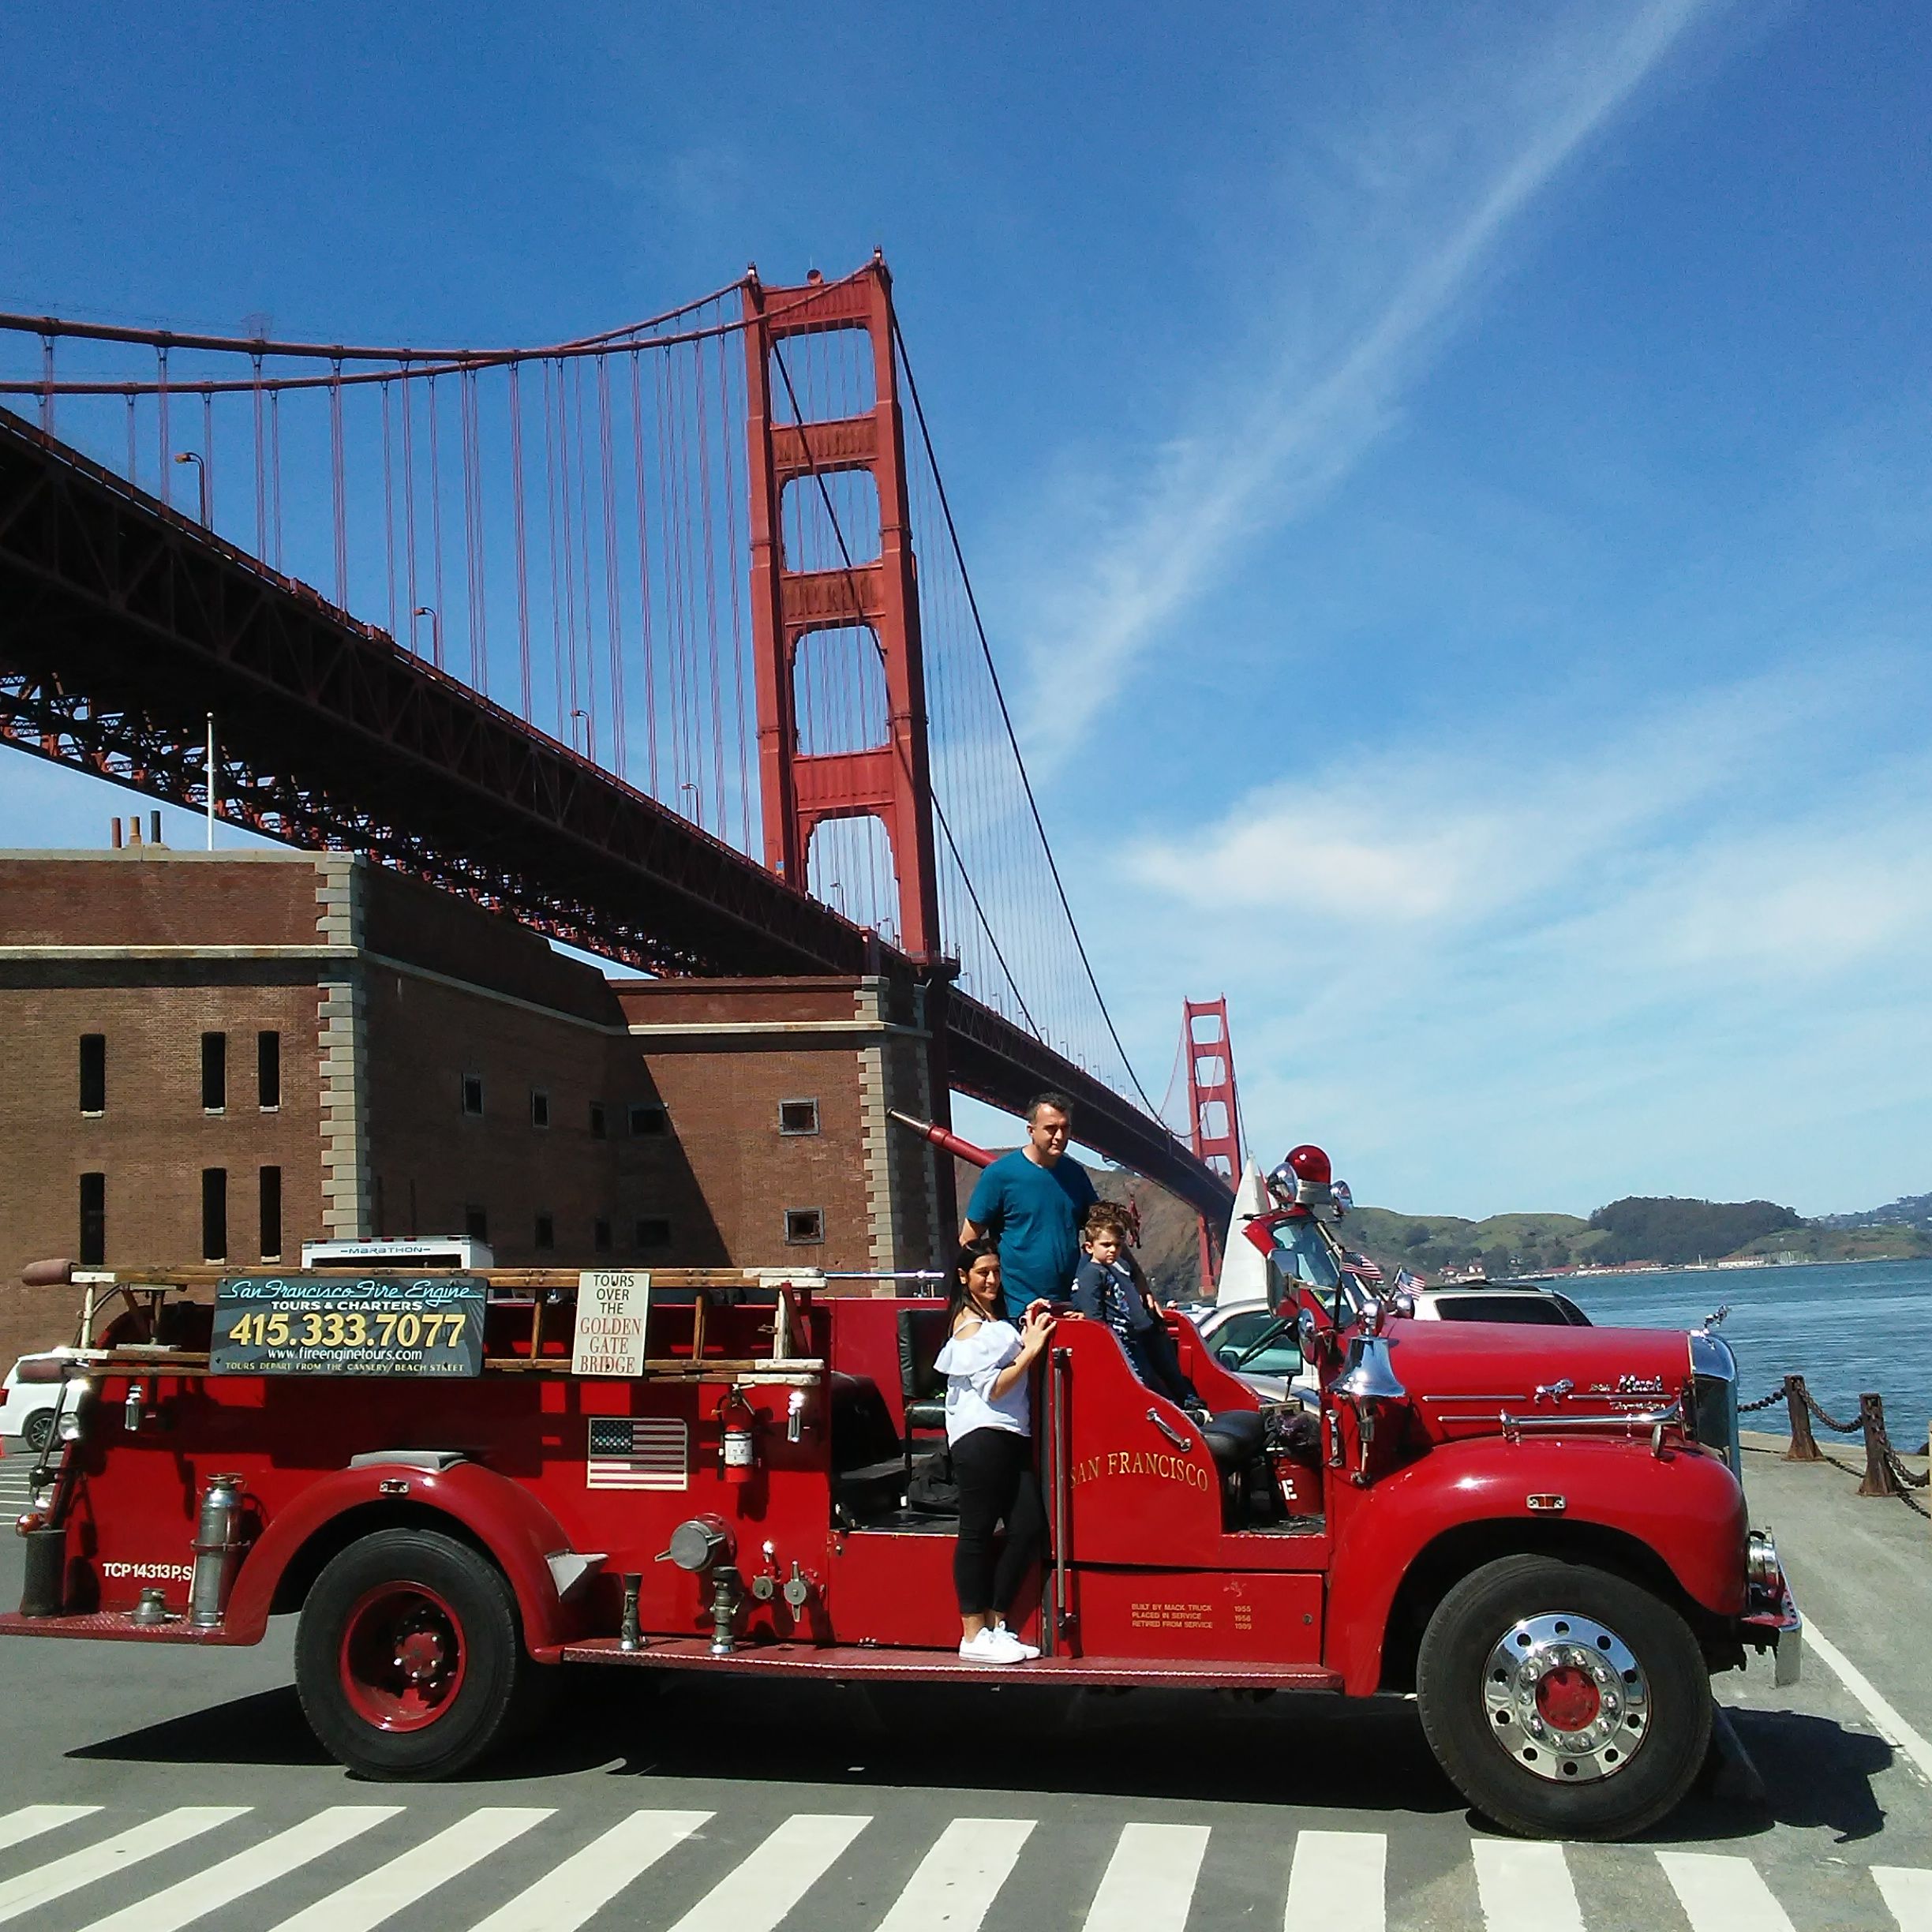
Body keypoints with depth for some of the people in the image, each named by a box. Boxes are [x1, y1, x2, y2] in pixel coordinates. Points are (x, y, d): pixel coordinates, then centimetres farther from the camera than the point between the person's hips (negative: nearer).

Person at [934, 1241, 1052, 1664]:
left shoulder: (995, 1319, 22)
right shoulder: (968, 1325, -6)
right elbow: (992, 1388, -12)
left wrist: (1028, 1331, 15)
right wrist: (1031, 1349, -13)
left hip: (1010, 1435, 9)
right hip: (980, 1436, -9)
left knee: (1030, 1528, 2)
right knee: (978, 1533, -5)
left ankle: (995, 1625, 11)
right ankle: (973, 1637, -1)